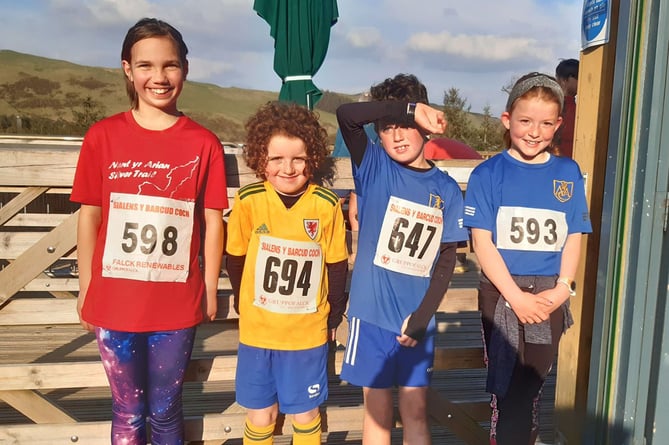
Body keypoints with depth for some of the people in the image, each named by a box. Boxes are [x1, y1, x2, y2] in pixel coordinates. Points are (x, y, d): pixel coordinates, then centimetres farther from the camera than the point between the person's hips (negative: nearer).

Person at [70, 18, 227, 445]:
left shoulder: (204, 143, -6)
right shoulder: (103, 136, -4)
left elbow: (213, 222, -1)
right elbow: (89, 217, 1)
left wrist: (210, 290, 2)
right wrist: (86, 290, 4)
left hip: (177, 305, 0)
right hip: (114, 302, 1)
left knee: (165, 410, 17)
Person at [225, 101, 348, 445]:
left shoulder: (327, 205, -12)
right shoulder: (248, 200, -13)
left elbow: (337, 265, -1)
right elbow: (235, 259, 0)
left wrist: (334, 316, 6)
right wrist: (245, 306, 6)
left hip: (308, 331, 0)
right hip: (256, 330, 1)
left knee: (306, 413, 17)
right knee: (259, 415, 16)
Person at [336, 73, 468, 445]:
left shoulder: (446, 189, 2)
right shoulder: (374, 167, -4)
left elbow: (447, 259, 1)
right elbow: (345, 115, -20)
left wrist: (421, 316, -7)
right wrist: (409, 106, -22)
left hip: (416, 319, 2)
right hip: (372, 314, -2)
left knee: (415, 409, 13)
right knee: (377, 409, 10)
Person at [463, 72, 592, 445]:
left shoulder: (568, 173, 4)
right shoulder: (488, 173, -4)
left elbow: (574, 238, 4)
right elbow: (482, 241, -9)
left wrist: (561, 289, -9)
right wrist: (515, 296, -14)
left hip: (551, 295, 2)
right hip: (502, 292, -2)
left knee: (531, 390, 11)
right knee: (507, 390, 3)